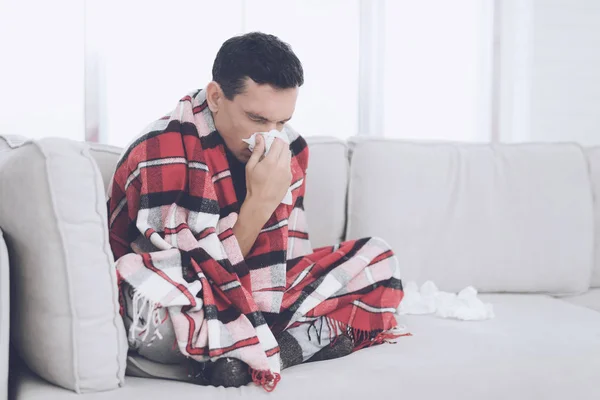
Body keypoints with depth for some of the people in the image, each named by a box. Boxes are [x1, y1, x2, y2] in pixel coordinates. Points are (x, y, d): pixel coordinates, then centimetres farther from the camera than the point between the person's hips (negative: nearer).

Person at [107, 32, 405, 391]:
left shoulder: (288, 149, -5)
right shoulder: (163, 154, -23)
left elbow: (290, 255, 1)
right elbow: (203, 279, -24)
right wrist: (259, 203, -29)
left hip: (260, 304, 6)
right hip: (174, 319, -6)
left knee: (378, 259, -3)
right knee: (157, 291, -42)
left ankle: (251, 354, -16)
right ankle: (312, 337, -20)